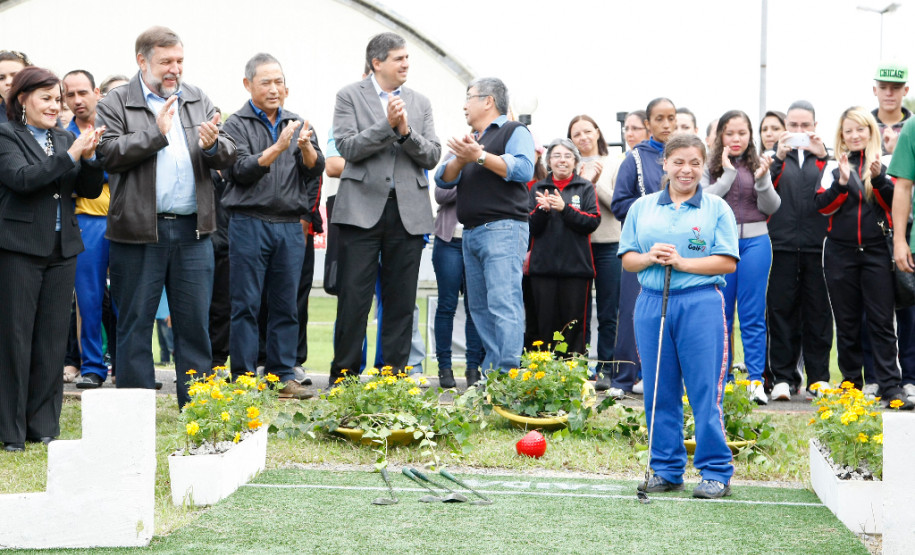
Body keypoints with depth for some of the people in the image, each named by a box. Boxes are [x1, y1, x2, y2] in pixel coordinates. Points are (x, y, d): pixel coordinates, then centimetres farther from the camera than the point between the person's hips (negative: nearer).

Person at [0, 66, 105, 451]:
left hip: (61, 247, 6)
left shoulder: (65, 139, 15)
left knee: (53, 338, 7)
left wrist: (90, 158, -7)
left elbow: (90, 190, 12)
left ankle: (43, 425, 14)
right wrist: (70, 156, -20)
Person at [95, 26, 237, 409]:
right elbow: (110, 154, -12)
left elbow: (229, 156, 8)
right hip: (138, 231, -3)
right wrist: (156, 133, -15)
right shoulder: (114, 105, 1)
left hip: (192, 231, 3)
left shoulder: (199, 101, 13)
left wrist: (213, 145, -14)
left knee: (195, 323, 6)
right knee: (135, 323, 3)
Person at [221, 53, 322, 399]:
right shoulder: (237, 124, 3)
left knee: (286, 304, 5)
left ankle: (284, 376, 10)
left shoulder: (297, 124, 15)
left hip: (290, 225, 4)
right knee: (246, 304, -3)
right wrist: (277, 148, -19)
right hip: (250, 223, -4)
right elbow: (242, 170, -9)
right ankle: (243, 378, 0)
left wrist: (306, 147, -15)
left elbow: (315, 170, 5)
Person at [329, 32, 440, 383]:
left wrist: (407, 131, -10)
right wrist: (387, 124, -16)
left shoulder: (420, 103, 14)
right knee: (354, 297, -4)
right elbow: (348, 148, -6)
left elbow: (432, 157, 7)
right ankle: (343, 376, 4)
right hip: (363, 208, -3)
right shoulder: (350, 96, 4)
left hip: (408, 211, 3)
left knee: (401, 301, 4)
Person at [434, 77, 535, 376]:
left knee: (503, 304, -16)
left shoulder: (514, 132, 2)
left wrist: (480, 156, -16)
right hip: (472, 233, 8)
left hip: (503, 229, -8)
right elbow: (444, 178, 13)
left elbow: (523, 169, -15)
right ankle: (490, 374, 8)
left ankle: (508, 374, -21)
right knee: (480, 308, 6)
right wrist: (460, 159, -7)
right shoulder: (469, 139, 24)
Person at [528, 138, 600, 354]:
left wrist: (564, 208, -16)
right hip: (543, 267, 2)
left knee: (574, 323, -2)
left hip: (576, 265, -1)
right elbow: (531, 227, 5)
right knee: (545, 323, 1)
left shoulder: (585, 188, 8)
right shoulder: (539, 188, 13)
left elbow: (593, 222, -5)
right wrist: (542, 209, -14)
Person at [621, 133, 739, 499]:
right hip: (652, 304, 3)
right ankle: (666, 470, 15)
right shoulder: (642, 207, 13)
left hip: (701, 304, -3)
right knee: (659, 391, 6)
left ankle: (716, 473, 2)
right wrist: (650, 257, -8)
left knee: (705, 391, -5)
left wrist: (681, 262, -12)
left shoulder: (717, 209, 4)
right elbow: (627, 259, 13)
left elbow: (728, 262, -3)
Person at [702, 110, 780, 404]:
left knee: (753, 314, 2)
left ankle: (756, 380, 4)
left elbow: (771, 208, 3)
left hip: (754, 242, 1)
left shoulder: (759, 164, 6)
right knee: (720, 313, 7)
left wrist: (762, 180, -14)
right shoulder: (710, 164, 1)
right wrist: (728, 173, -14)